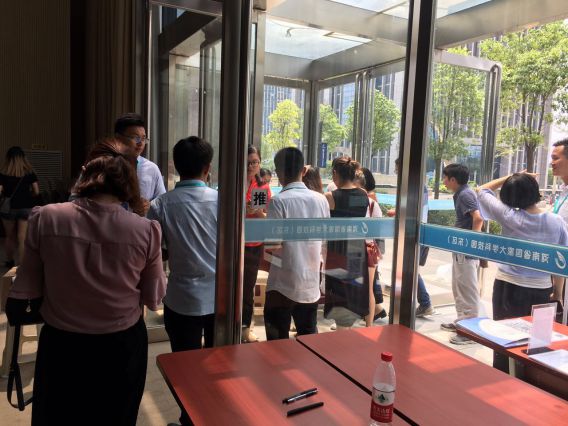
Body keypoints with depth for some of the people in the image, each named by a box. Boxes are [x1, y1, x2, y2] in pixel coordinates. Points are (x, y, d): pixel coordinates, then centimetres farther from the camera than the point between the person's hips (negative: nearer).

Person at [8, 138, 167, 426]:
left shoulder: (44, 219, -15)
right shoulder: (146, 230, -18)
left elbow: (27, 289, -6)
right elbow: (153, 299, -7)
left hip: (60, 346, 1)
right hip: (121, 348, 0)